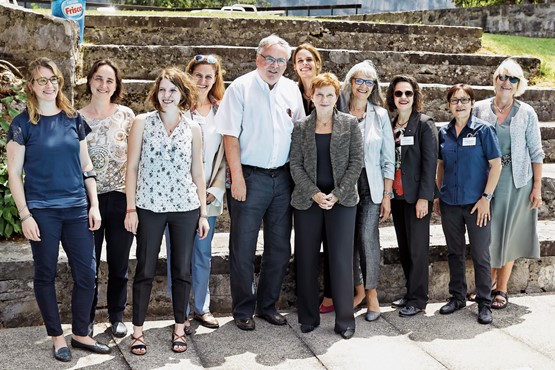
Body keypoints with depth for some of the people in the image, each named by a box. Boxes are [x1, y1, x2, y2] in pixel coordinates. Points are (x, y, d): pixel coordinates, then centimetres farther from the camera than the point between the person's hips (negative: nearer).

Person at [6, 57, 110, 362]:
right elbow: (14, 173, -4)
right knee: (46, 274, 7)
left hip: (77, 209, 3)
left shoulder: (73, 118, 7)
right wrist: (24, 215, -9)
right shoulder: (23, 124, -3)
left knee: (86, 273, 4)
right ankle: (57, 337, 22)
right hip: (42, 211, -3)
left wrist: (94, 205, 5)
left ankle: (80, 334, 20)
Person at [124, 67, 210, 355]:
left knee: (182, 270, 7)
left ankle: (179, 329, 22)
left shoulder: (193, 129, 6)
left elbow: (198, 173, 9)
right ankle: (137, 331, 17)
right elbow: (131, 167, 0)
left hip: (185, 208, 2)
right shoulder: (142, 123, 0)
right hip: (149, 207, -2)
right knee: (145, 270, 5)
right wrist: (130, 209, -5)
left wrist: (203, 213, 6)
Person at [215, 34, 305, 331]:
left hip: (282, 177, 5)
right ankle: (243, 310, 16)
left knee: (280, 246, 11)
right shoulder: (240, 88, -5)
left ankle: (268, 305, 26)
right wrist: (237, 179, -13)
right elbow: (230, 136, -8)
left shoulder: (291, 90, 9)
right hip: (250, 176, -5)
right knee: (243, 248, 2)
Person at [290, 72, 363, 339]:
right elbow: (295, 165, 2)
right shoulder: (301, 127, 6)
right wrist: (315, 194, -11)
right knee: (306, 259, 6)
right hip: (308, 200, 2)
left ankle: (345, 320, 8)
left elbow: (356, 162, -1)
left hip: (341, 200, -1)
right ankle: (308, 317, 18)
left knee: (341, 260, -1)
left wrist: (336, 194, -10)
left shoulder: (350, 124, 3)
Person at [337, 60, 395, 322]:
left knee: (367, 237, -10)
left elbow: (388, 158, 4)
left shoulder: (380, 115, 4)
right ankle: (358, 288, 22)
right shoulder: (338, 112, 2)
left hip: (371, 186, -1)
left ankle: (371, 292, 6)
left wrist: (387, 195, -1)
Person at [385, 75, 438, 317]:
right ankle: (410, 293, 24)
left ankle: (417, 299, 10)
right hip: (397, 196, 6)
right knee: (404, 248, 12)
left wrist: (424, 197, -16)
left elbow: (430, 161, -11)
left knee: (417, 249, 0)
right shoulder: (390, 126, 10)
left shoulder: (424, 124, -5)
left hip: (416, 196, -6)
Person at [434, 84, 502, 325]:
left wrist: (486, 198, -13)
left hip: (476, 204, -4)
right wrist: (437, 195, 9)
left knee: (480, 255, 3)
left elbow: (496, 164, -8)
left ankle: (484, 303, 14)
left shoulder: (483, 129, -6)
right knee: (454, 253, 13)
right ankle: (457, 297, 27)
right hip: (449, 203, 4)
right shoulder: (444, 132, 6)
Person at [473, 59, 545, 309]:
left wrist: (537, 187, -2)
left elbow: (535, 153, 2)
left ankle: (502, 289, 17)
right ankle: (489, 283, 22)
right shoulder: (480, 109, 2)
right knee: (488, 233, 4)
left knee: (509, 233, 6)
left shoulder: (526, 114, 1)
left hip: (516, 182, 0)